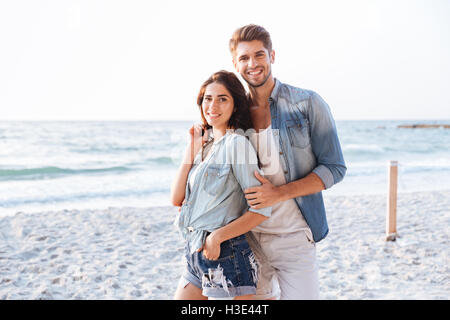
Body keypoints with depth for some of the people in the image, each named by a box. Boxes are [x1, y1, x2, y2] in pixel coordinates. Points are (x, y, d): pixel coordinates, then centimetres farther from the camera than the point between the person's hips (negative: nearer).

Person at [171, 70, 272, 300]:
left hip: (227, 258, -7)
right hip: (195, 256, 7)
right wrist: (191, 150, 0)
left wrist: (217, 236, -15)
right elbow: (177, 199, 3)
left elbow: (262, 210, -15)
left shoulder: (236, 143, -11)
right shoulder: (205, 142, 11)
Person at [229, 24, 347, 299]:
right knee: (260, 298, 11)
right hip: (247, 236, 3)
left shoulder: (308, 104, -4)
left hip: (293, 237, -3)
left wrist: (280, 193, -17)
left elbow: (334, 168, -7)